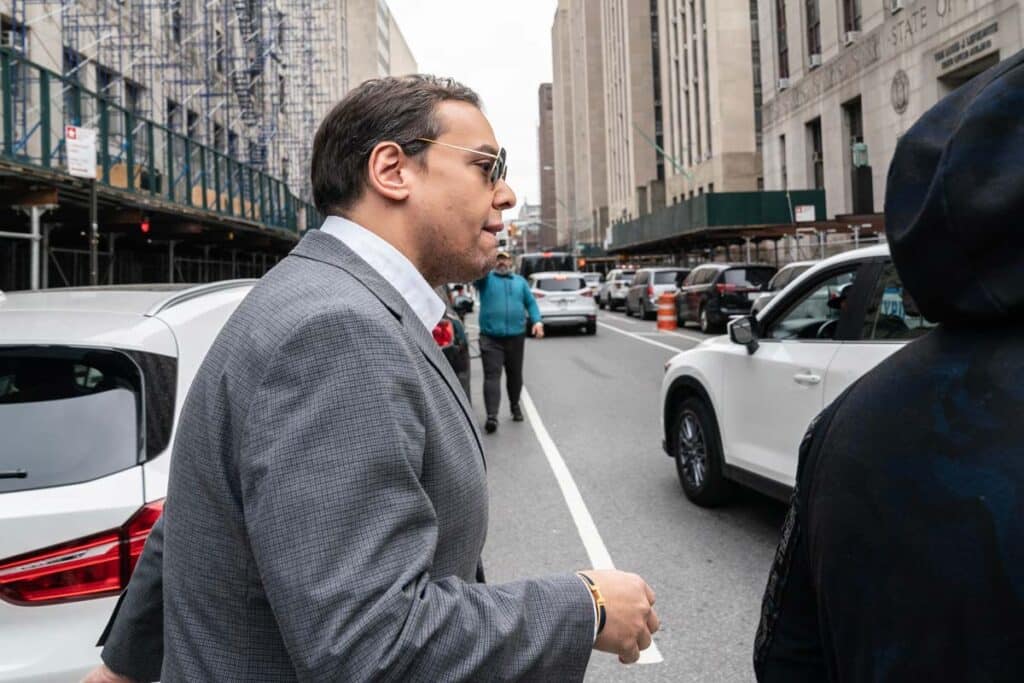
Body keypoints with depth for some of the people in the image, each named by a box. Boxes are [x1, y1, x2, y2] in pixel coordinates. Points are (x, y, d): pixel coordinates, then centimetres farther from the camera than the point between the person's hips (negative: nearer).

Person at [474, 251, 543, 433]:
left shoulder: (520, 281, 16)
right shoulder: (486, 279, 6)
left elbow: (531, 302, 14)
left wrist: (537, 321, -3)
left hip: (516, 336, 3)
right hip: (490, 337, -3)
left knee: (515, 375, 14)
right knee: (492, 376, -11)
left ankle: (515, 406, 35)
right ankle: (491, 416, -16)